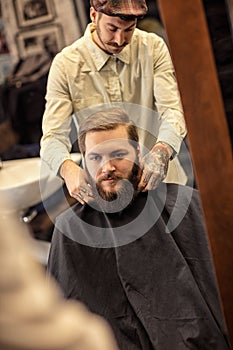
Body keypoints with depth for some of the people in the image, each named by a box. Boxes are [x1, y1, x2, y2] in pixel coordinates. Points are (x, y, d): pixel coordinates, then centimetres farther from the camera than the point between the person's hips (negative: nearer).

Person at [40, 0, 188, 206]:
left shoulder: (153, 48, -1)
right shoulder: (65, 65, -6)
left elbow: (172, 111, -10)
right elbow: (53, 137, -10)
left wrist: (161, 151, -33)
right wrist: (68, 167, -33)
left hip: (160, 181, 1)